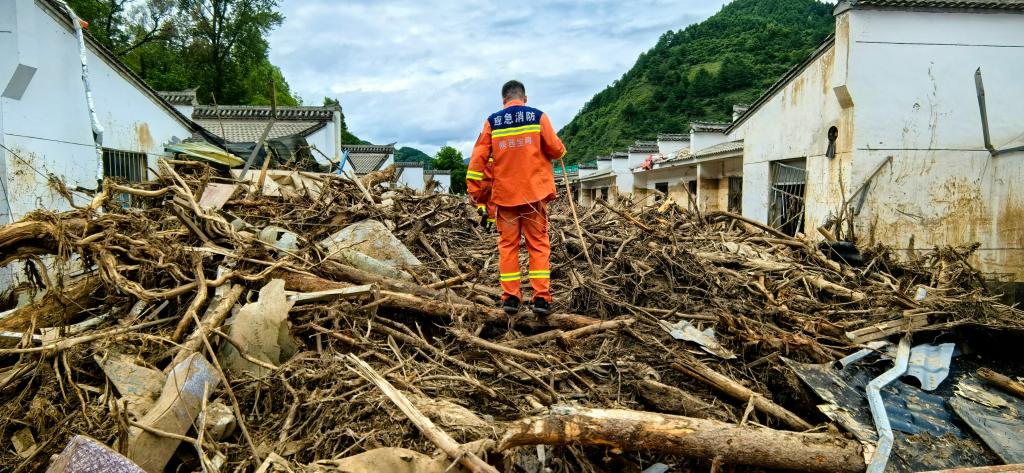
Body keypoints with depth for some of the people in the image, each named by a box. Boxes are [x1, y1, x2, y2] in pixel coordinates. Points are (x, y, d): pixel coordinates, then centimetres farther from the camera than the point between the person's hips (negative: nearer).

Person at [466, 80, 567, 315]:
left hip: (505, 193, 1)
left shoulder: (492, 121, 4)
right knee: (538, 244, 4)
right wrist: (560, 151, 22)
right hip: (534, 191, -1)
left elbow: (478, 158, 1)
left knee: (508, 244, 8)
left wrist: (478, 194, 5)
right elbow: (556, 149, -2)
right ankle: (541, 298, 0)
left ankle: (510, 297, 7)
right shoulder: (538, 117, 0)